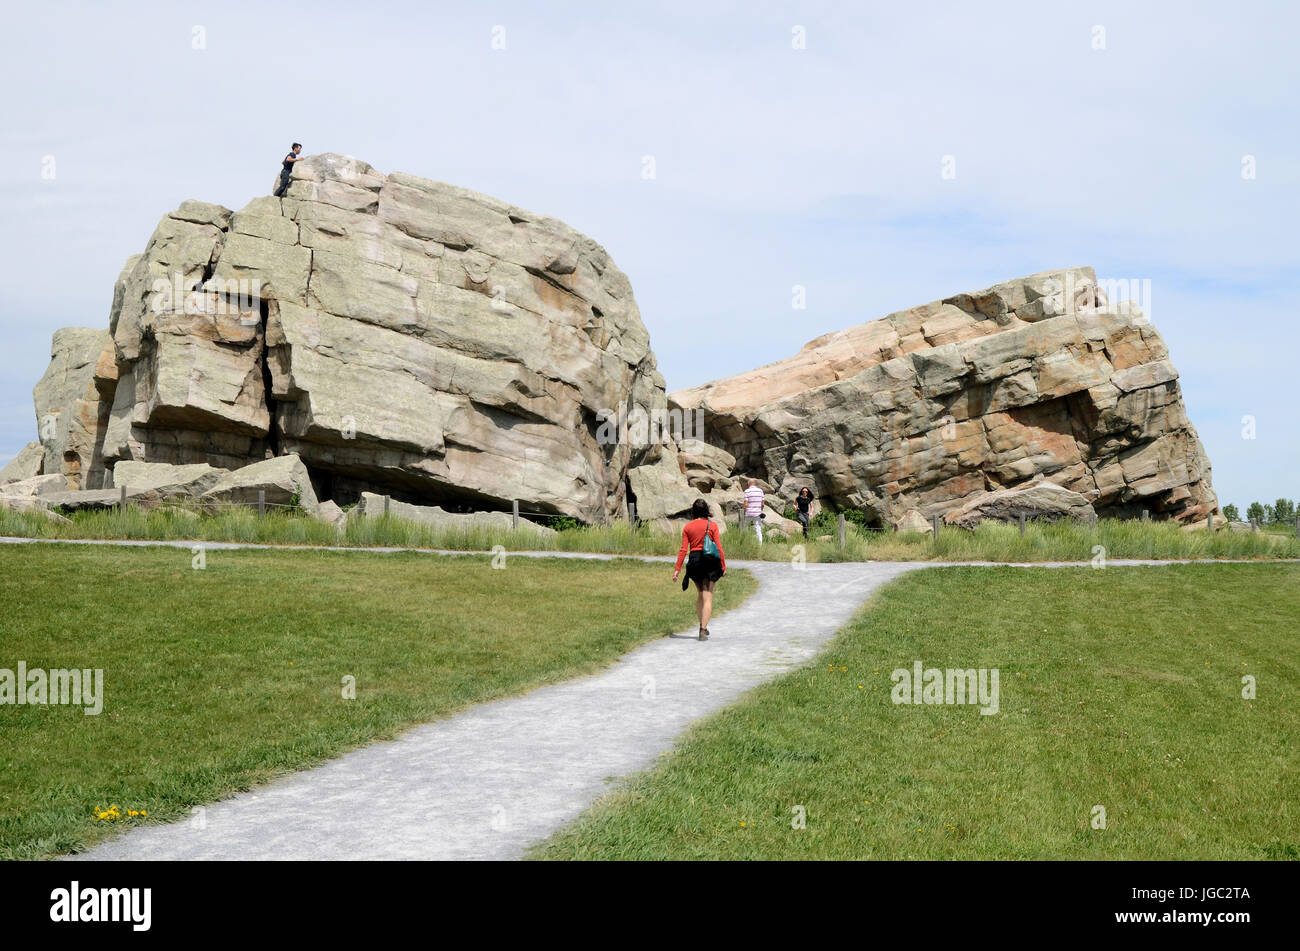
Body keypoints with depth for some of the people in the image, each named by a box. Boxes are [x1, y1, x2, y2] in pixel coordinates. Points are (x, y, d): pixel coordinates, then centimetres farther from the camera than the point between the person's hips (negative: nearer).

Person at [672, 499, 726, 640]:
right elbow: (718, 547, -5)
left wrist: (677, 569, 1)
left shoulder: (687, 527, 2)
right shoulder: (712, 525, -3)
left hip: (694, 560, 2)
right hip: (709, 560, -2)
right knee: (708, 597, 0)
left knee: (701, 593, 22)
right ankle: (703, 630, -8)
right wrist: (724, 566, 2)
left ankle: (702, 625, 20)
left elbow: (684, 549, -2)